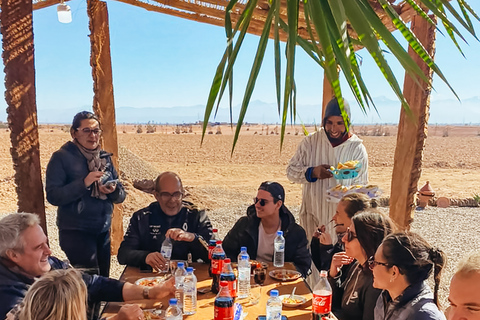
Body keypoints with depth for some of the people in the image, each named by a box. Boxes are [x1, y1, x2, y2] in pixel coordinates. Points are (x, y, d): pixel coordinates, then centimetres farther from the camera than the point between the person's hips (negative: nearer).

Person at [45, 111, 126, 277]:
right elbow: (53, 196, -14)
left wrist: (113, 191, -13)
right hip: (75, 232, -5)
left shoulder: (105, 157, 10)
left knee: (104, 280, 12)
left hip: (103, 231, 5)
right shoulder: (61, 157, -6)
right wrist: (83, 183, -23)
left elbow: (121, 195, 9)